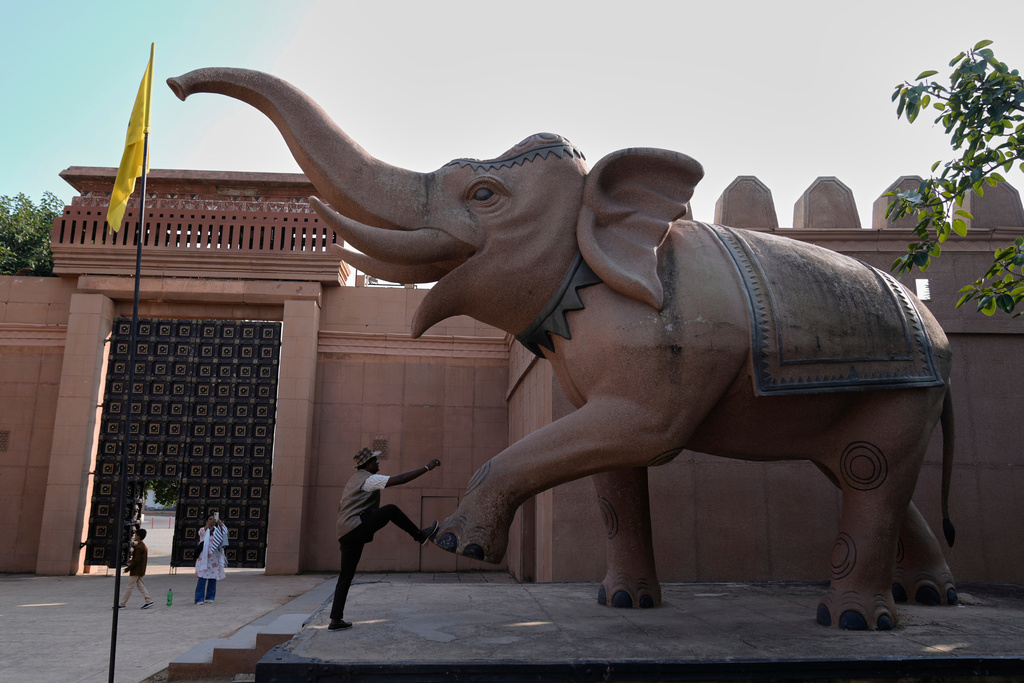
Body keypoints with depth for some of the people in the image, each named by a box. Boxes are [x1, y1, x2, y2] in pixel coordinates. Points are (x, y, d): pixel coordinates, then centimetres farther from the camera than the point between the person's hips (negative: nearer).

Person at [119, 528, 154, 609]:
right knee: (140, 585, 11)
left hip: (136, 571, -9)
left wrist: (128, 568, -15)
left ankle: (122, 604, 8)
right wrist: (131, 561, 19)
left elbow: (137, 560, -21)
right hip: (141, 571, 9)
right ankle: (149, 601, 6)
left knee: (130, 587, 0)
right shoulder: (143, 546, 12)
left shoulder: (138, 547, -18)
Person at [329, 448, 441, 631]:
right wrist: (427, 467, -14)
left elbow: (341, 507, 29)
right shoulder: (369, 479, -7)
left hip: (345, 533, 9)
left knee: (346, 576, 10)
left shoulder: (353, 480, 24)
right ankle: (419, 535, 13)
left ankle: (336, 619, 9)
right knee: (391, 510, -2)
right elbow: (400, 479, -16)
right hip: (357, 527, -9)